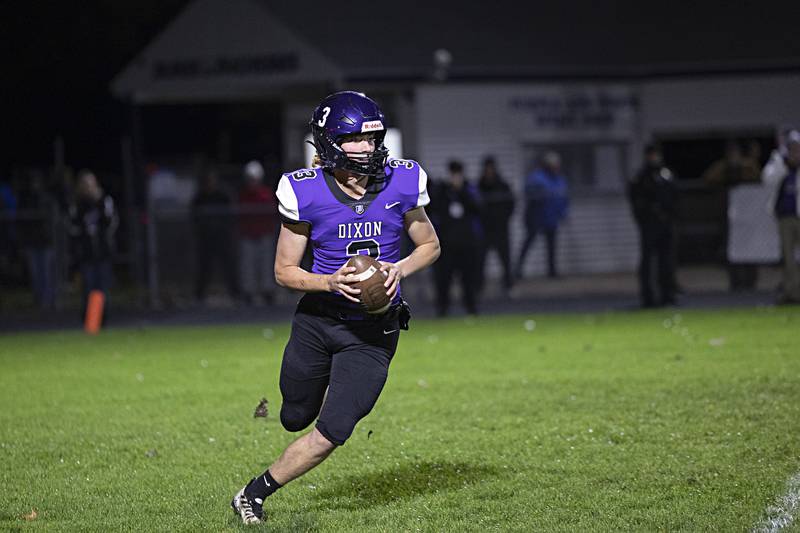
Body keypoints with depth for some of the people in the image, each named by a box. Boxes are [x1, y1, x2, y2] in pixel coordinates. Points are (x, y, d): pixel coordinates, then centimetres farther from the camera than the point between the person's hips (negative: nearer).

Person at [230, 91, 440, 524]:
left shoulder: (401, 183, -9)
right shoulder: (306, 193, -14)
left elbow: (429, 246, 6)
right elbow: (284, 271, -6)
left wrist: (400, 269, -15)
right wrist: (330, 282, -25)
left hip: (373, 331, 0)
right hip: (317, 321, 0)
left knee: (332, 432, -9)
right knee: (296, 418, 18)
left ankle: (256, 491, 12)